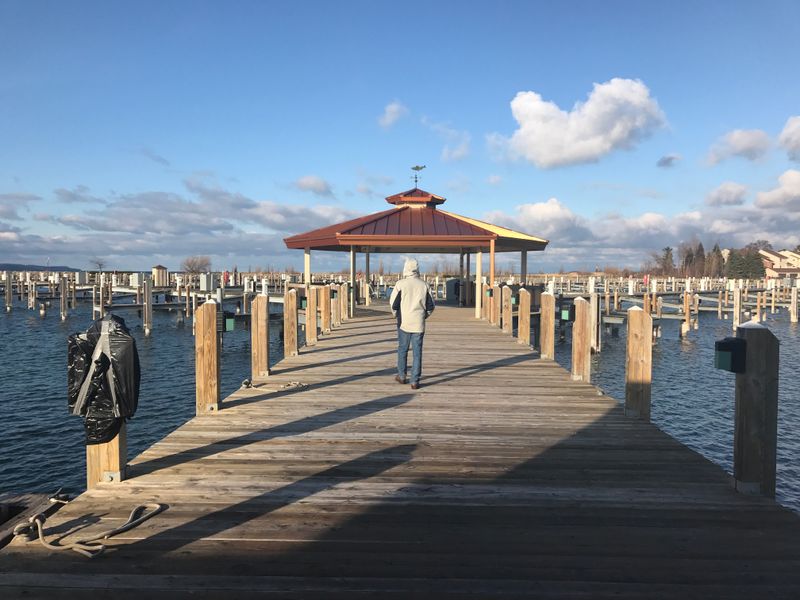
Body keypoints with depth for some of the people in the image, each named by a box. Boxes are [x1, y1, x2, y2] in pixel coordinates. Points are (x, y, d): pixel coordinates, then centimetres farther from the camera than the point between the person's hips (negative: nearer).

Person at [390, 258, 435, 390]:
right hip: (419, 324, 1)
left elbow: (393, 303, -4)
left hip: (404, 323, -1)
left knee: (402, 349, 15)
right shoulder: (424, 285, 0)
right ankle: (415, 381, 4)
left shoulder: (401, 284, -7)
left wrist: (396, 315, 15)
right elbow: (431, 306, 4)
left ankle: (401, 376, 26)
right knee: (417, 352, 4)